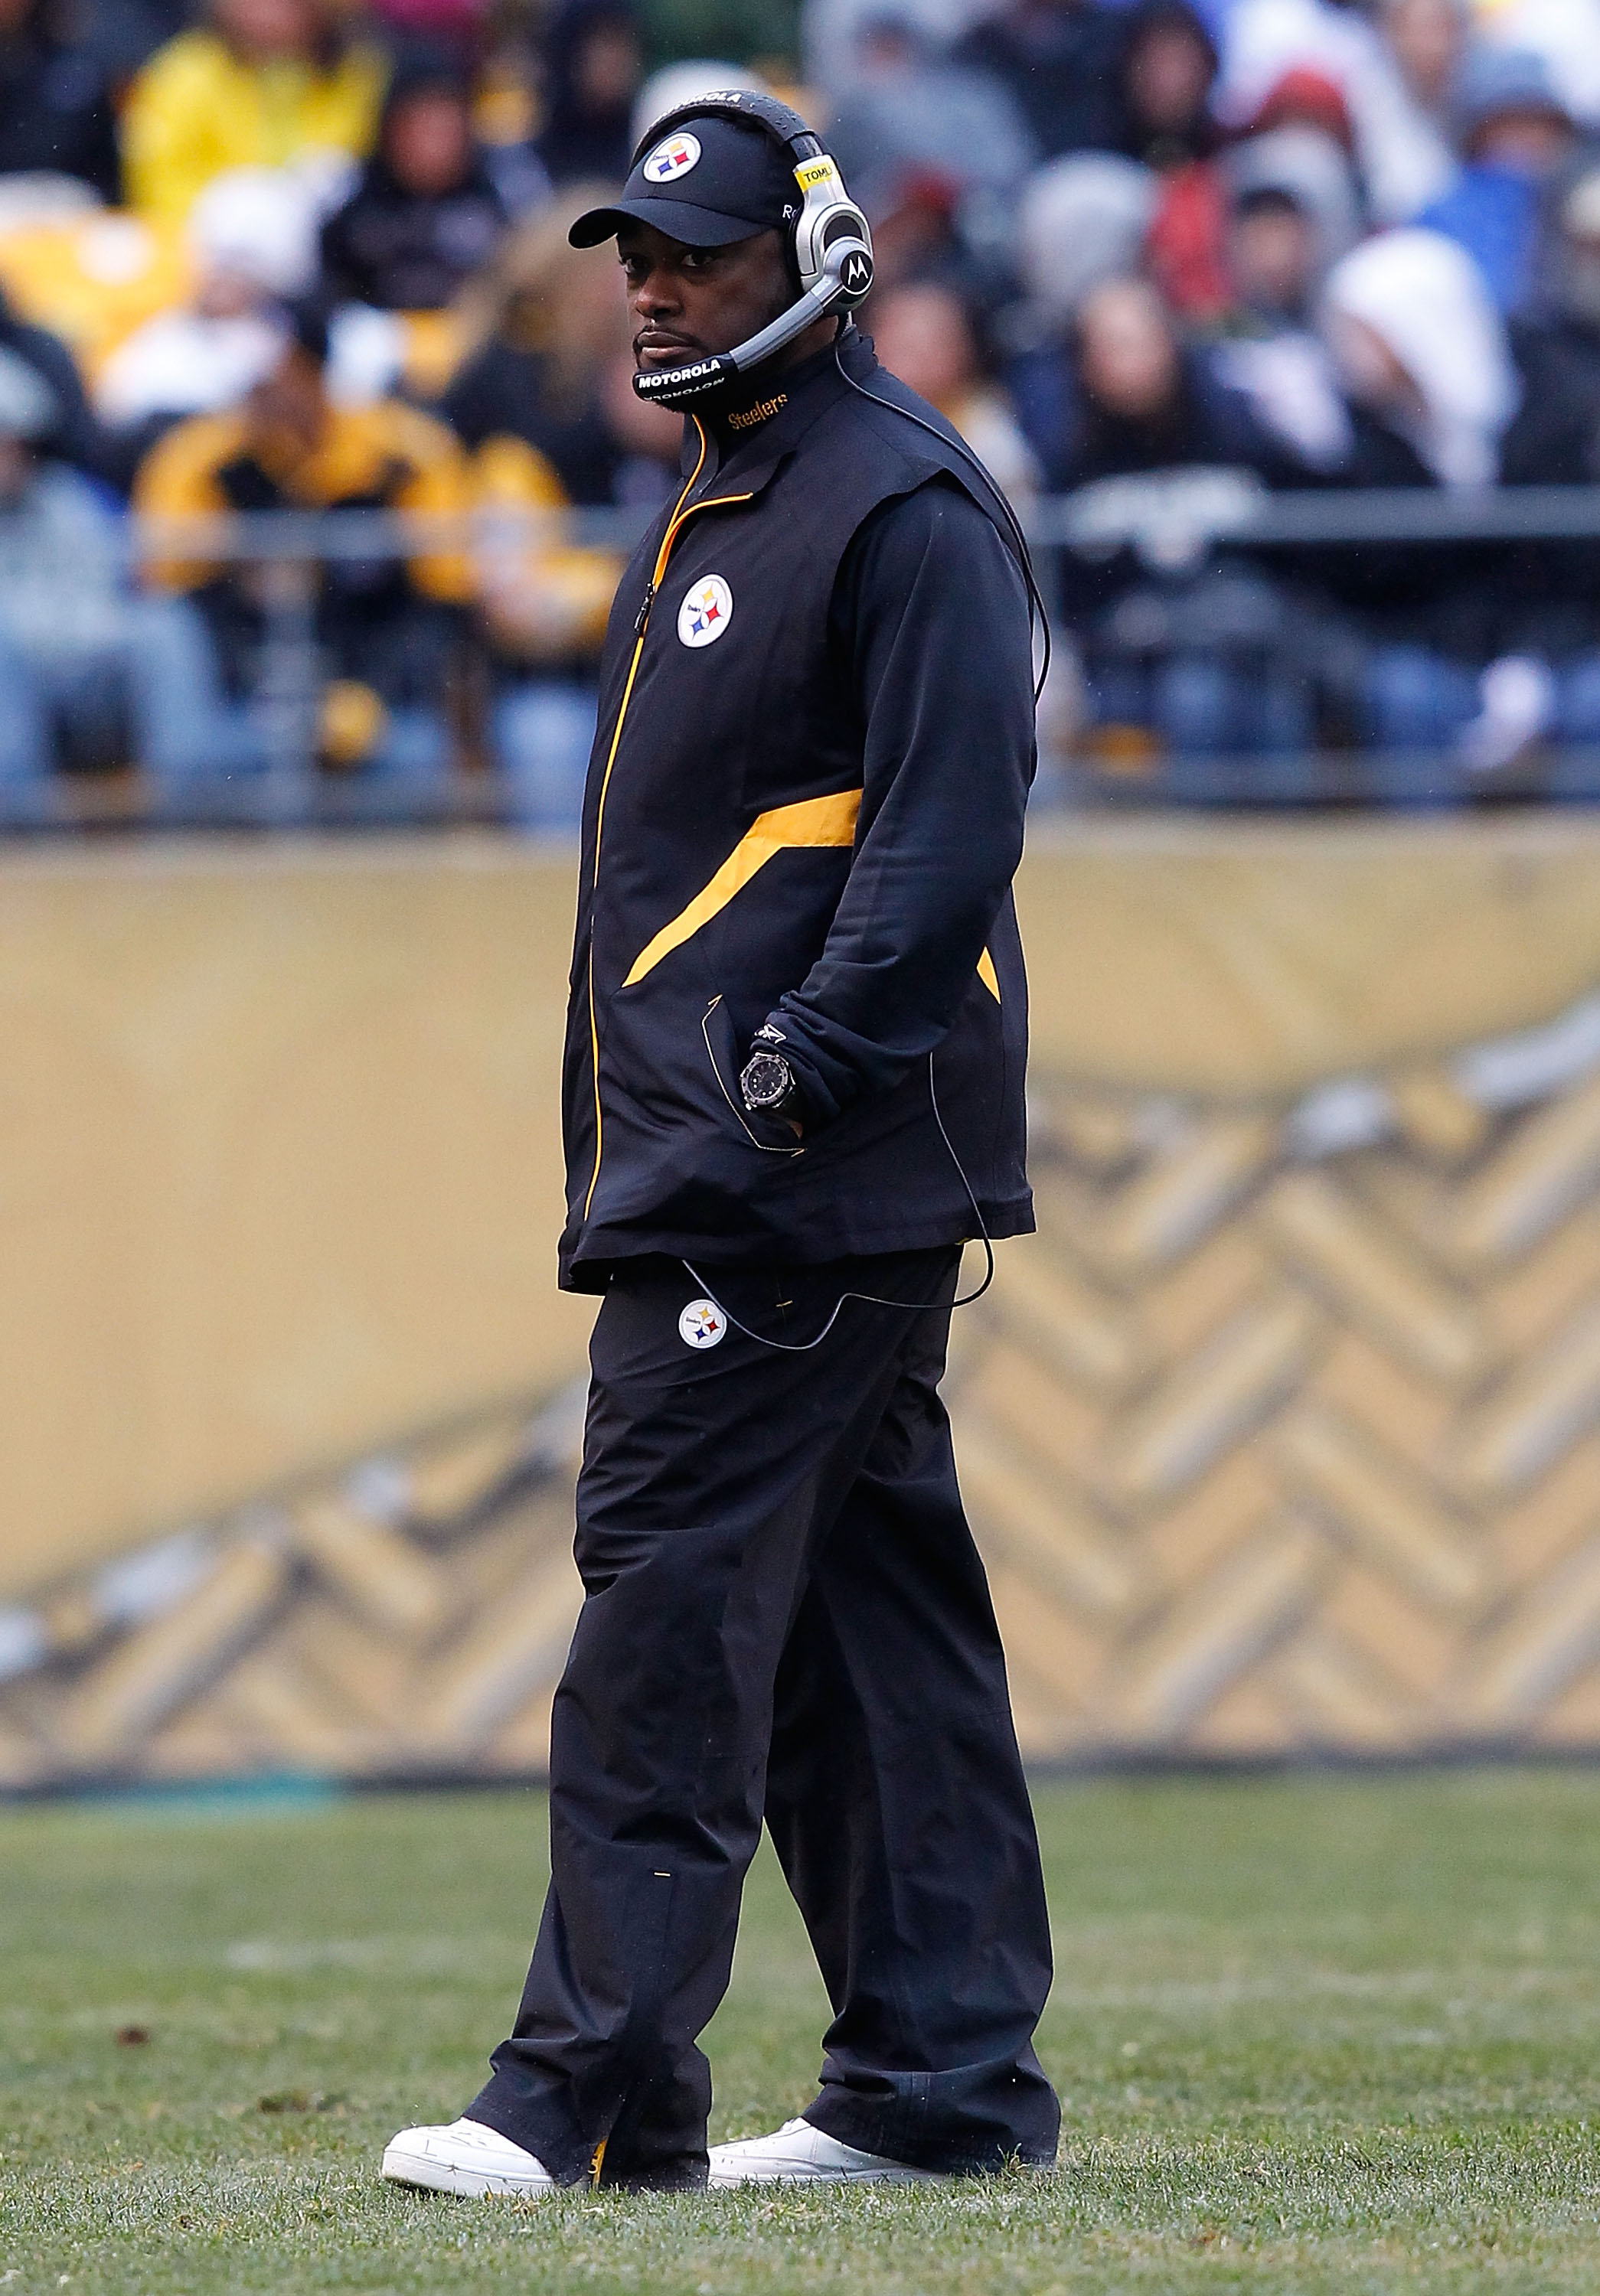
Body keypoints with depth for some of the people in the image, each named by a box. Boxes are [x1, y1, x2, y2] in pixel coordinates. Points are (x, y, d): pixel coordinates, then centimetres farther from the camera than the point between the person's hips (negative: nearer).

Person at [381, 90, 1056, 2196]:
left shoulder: (901, 504, -11)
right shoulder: (715, 504, 21)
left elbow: (953, 821, -18)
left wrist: (807, 1068, -24)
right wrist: (645, 1132, 18)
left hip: (790, 1174, -10)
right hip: (715, 1161, 10)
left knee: (675, 1579, -13)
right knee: (862, 1592, 10)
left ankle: (598, 2095, -14)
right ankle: (947, 2083, 13)